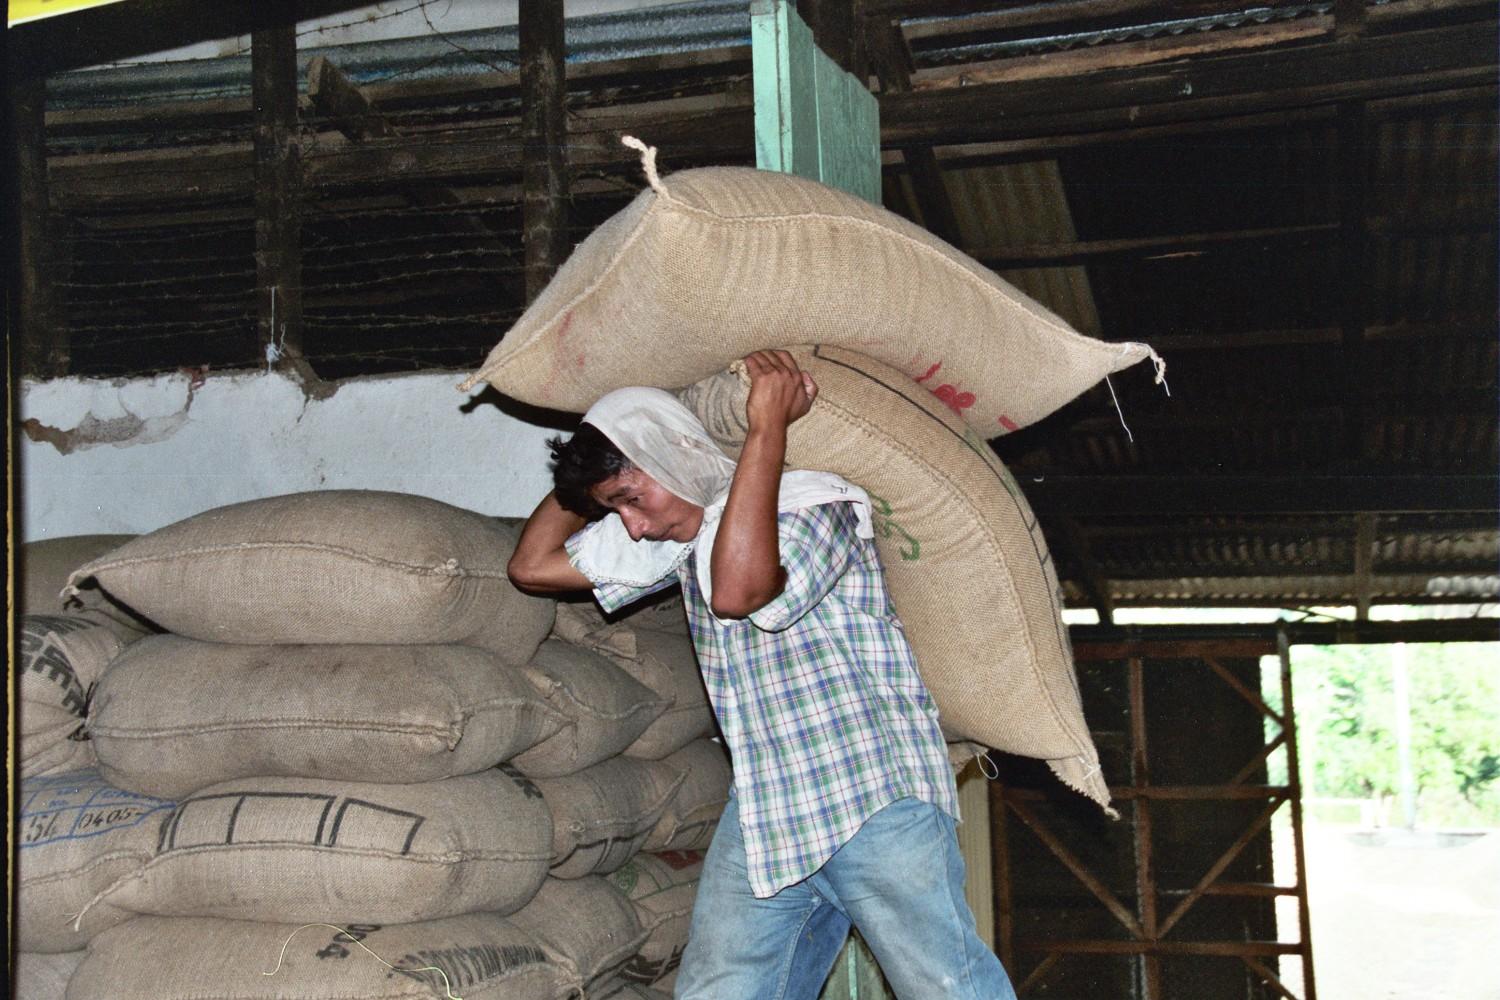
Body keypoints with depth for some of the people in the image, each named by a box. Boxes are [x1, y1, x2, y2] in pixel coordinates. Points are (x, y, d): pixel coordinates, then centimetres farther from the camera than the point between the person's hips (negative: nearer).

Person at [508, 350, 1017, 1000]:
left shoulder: (814, 503, -8)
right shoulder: (682, 538, 13)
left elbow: (738, 591, -29)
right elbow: (533, 565, 17)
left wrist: (768, 429, -22)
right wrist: (598, 456, 13)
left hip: (878, 806, -6)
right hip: (762, 818, 6)